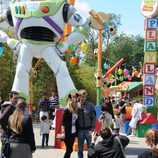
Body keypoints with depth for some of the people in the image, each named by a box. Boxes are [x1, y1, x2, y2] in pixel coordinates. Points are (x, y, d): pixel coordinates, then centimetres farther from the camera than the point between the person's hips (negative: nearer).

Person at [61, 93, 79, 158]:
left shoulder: (76, 111, 10)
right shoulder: (67, 110, -8)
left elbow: (76, 122, 11)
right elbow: (63, 122, -10)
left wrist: (76, 132, 6)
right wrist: (63, 132, -17)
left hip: (73, 133, 6)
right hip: (68, 133, -6)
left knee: (69, 149, 9)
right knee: (69, 149, -5)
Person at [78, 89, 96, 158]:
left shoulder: (90, 105, -3)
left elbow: (94, 118, -4)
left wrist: (92, 129, -8)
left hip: (88, 130, -1)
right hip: (80, 130, 1)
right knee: (80, 149, 10)